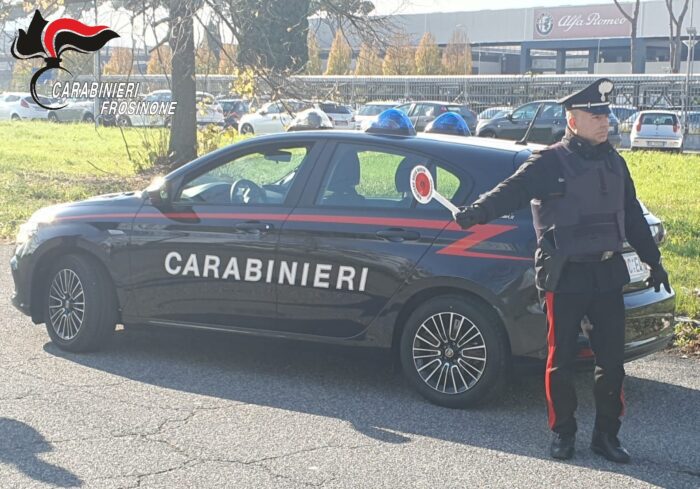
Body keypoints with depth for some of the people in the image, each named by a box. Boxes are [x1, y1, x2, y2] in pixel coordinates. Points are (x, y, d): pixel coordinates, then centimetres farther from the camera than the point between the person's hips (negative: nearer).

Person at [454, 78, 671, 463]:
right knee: (561, 361, 4)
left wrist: (652, 260, 23)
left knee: (611, 360, 7)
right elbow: (512, 191, -22)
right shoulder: (549, 163, -7)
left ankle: (606, 435, 19)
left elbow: (633, 217, 21)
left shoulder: (613, 162, 12)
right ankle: (563, 433, 19)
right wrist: (477, 212, -39)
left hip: (608, 274, 5)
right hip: (565, 276, -5)